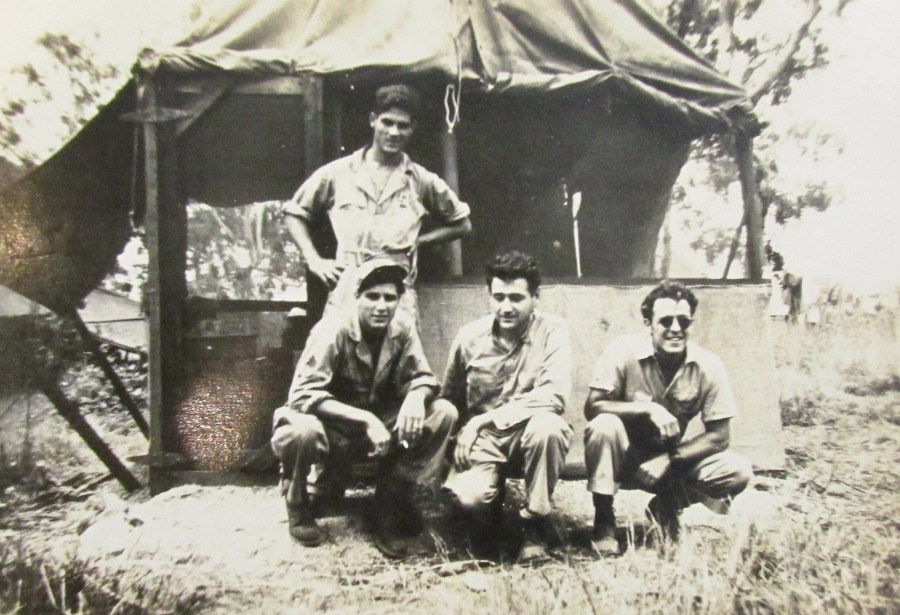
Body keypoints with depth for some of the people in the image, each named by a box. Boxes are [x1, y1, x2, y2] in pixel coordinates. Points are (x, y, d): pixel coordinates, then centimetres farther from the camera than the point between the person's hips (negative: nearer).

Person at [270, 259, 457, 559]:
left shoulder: (402, 326, -9)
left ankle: (391, 507, -5)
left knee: (443, 413, -16)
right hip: (333, 427, -4)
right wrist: (365, 420, -38)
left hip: (380, 425, 5)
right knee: (301, 430, -38)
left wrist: (416, 397, -28)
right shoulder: (334, 329, -23)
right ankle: (298, 506, -4)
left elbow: (422, 377, -3)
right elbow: (302, 394, -29)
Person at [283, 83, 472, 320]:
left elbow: (462, 223, 21)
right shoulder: (337, 173, 8)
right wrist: (314, 261, 6)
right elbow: (294, 213, 17)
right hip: (344, 298, 0)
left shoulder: (422, 182, 9)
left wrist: (418, 240, 8)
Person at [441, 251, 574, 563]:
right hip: (482, 436, 1)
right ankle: (488, 518, 13)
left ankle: (536, 525, -13)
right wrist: (463, 435, 0)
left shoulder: (553, 332, -9)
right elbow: (450, 399, 12)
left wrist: (487, 418, -23)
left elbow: (555, 396, -22)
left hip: (532, 432, -1)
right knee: (468, 496, -29)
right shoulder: (469, 337, -1)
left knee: (546, 425, -37)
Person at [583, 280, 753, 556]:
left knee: (738, 471, -20)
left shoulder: (708, 366, -14)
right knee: (604, 426, -34)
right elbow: (592, 407, -23)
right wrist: (648, 408, -36)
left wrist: (668, 459, -23)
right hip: (626, 457, -2)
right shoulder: (624, 352, -20)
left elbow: (718, 436, -10)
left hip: (674, 458, 3)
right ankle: (603, 521, -14)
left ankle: (666, 507, 5)